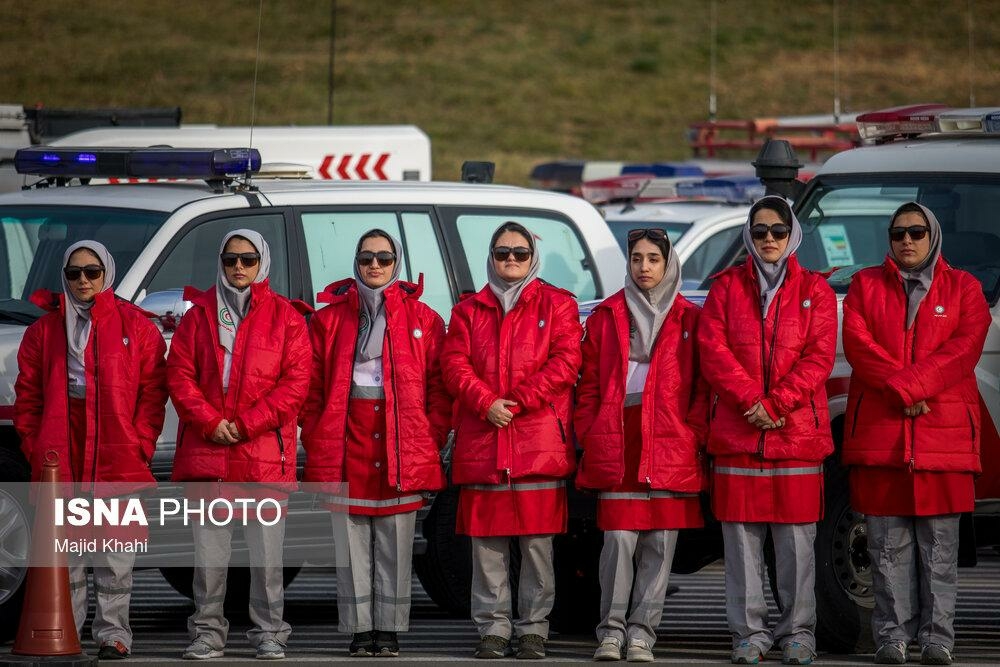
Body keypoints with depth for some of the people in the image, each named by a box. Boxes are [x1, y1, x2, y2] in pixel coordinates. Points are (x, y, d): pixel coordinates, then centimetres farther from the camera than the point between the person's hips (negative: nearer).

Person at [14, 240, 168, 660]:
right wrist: (33, 446, 1)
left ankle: (113, 635, 5)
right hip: (60, 459, 2)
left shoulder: (135, 325, 6)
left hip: (118, 457, -2)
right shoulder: (45, 330, 13)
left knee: (115, 557, 0)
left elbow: (152, 389, 4)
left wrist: (141, 442, -5)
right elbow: (28, 394, 12)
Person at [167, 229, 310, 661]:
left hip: (265, 451, -2)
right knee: (209, 548, 3)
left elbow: (296, 381, -2)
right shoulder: (200, 315, 11)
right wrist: (210, 422, -9)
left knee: (266, 549, 0)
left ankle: (269, 632, 6)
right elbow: (179, 375, 5)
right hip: (208, 448, 2)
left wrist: (247, 423, -10)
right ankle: (208, 632, 9)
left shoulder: (284, 317, 4)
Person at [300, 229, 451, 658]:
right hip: (346, 442, 1)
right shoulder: (330, 319, 10)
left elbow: (439, 386, 6)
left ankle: (388, 631, 7)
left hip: (402, 448, -1)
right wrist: (317, 441, 0)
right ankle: (360, 631, 6)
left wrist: (432, 441, -3)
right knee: (352, 547, 2)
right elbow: (312, 387, 8)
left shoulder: (422, 319, 8)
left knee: (394, 548, 2)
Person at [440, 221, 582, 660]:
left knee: (538, 542, -3)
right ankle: (493, 629, 6)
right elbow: (455, 364, 6)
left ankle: (533, 629, 3)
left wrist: (518, 401, -11)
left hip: (540, 439, -2)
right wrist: (487, 403, -11)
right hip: (482, 443, 2)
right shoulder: (468, 310, 17)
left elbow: (565, 361, -2)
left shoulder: (557, 305, 9)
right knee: (487, 545, 1)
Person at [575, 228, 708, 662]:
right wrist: (588, 437, 4)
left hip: (670, 445, 0)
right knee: (618, 540, -6)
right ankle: (611, 632, 2)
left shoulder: (689, 319, 10)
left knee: (659, 544, 0)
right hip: (616, 443, 0)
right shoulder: (607, 316, 12)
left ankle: (641, 634, 5)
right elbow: (589, 383, 12)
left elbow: (703, 386, 8)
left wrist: (696, 435, -2)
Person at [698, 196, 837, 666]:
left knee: (796, 536, -1)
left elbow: (820, 355, -1)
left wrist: (776, 403, -12)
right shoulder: (727, 287, 11)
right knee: (741, 535, 0)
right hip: (736, 431, 1)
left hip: (798, 430, -1)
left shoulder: (814, 290, 8)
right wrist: (749, 401, -12)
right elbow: (713, 350, 1)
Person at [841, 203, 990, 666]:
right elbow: (857, 344, -1)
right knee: (889, 545, 1)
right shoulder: (865, 286, 14)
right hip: (880, 433, 1)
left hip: (944, 432, -1)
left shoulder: (962, 288, 11)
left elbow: (966, 346, -4)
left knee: (939, 545, -1)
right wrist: (901, 390, -14)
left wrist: (911, 384, -16)